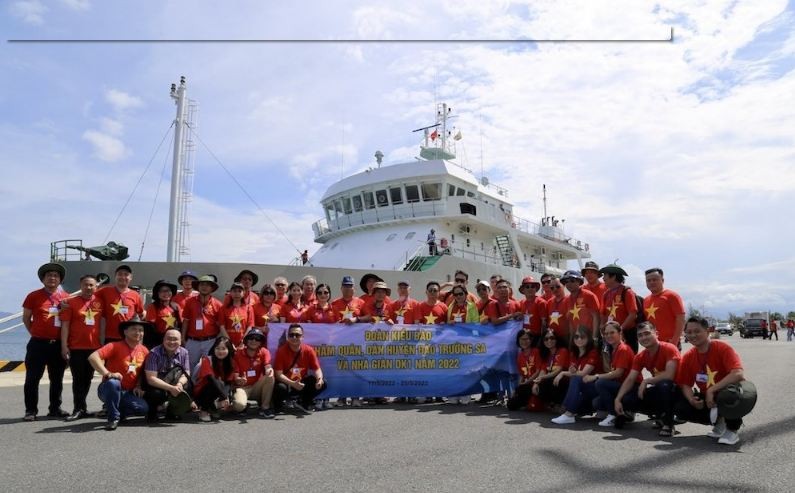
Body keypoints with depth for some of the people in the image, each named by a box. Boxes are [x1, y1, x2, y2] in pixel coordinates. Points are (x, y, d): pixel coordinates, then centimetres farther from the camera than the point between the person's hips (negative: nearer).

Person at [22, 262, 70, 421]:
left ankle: (55, 408, 20)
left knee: (57, 379, 10)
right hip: (38, 344, -2)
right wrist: (35, 333, 5)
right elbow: (26, 318, 8)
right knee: (32, 378, 2)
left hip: (59, 344, 2)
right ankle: (31, 410, 12)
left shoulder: (67, 298, 5)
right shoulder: (33, 296, 0)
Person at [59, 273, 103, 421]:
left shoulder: (100, 302, 4)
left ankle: (80, 406, 25)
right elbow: (65, 325, -5)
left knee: (87, 378, 12)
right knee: (78, 379, 0)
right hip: (76, 347, -3)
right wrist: (64, 346, -11)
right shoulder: (71, 302, -4)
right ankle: (79, 408, 6)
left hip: (94, 347, 3)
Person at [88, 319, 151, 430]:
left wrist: (138, 386, 1)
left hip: (128, 393, 5)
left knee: (143, 409, -21)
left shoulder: (144, 351, 5)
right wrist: (107, 373, -33)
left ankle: (115, 411, 9)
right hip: (109, 389, -5)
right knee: (113, 383, -40)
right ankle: (113, 418, -21)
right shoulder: (115, 346, -11)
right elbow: (93, 357, -25)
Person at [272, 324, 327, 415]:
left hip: (302, 384, 3)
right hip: (286, 383, -3)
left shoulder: (308, 350, -8)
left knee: (322, 383, -17)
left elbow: (317, 369, -6)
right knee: (280, 388, -37)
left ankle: (303, 403, 8)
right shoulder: (281, 351, -15)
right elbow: (279, 374, -19)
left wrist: (319, 378, -30)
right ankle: (278, 404, 1)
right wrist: (292, 383, -35)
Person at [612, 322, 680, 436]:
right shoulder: (640, 357, 0)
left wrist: (645, 381, -22)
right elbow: (630, 380, -4)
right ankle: (661, 415, 8)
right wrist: (617, 399, -17)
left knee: (664, 385, -40)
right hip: (658, 391, 6)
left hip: (676, 390, -6)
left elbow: (669, 375, -31)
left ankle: (668, 423, -18)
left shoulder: (669, 349, -19)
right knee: (626, 400, -13)